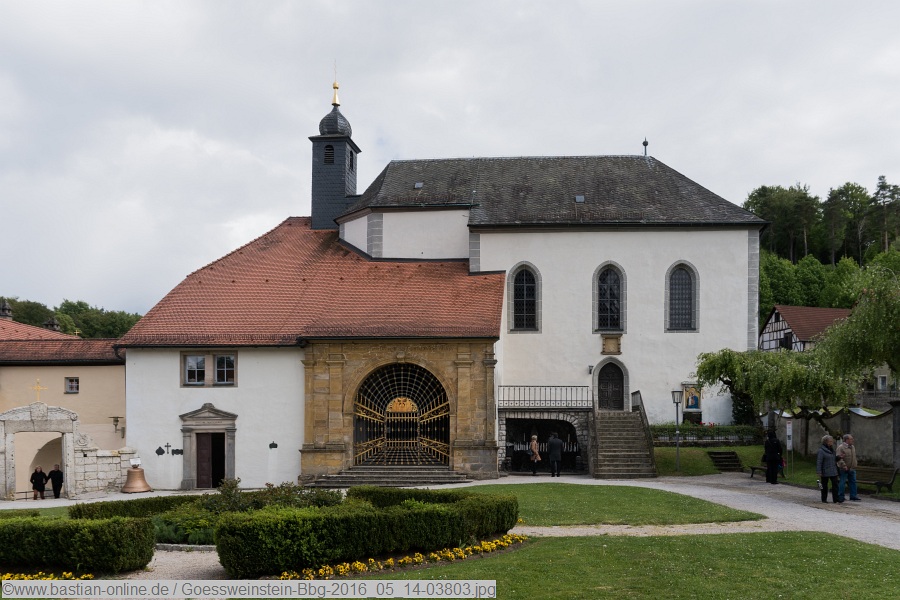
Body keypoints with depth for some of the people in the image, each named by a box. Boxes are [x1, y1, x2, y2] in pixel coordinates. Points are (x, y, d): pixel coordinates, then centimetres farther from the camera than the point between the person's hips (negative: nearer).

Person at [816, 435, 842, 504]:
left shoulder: (832, 449, 11)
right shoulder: (821, 450, -11)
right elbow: (819, 462, -15)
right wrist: (819, 473, -18)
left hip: (833, 471, 6)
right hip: (825, 472, -6)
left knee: (835, 484, -4)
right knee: (824, 485, 6)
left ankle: (835, 499, -6)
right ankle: (824, 499, 17)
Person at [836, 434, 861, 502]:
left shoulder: (853, 447, 14)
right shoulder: (841, 447, -12)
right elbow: (839, 458, -19)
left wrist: (855, 465, 19)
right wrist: (844, 465, -27)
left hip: (852, 469, 7)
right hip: (844, 469, -7)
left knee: (853, 482, 8)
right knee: (842, 482, -2)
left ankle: (853, 496, 16)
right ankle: (840, 497, 6)